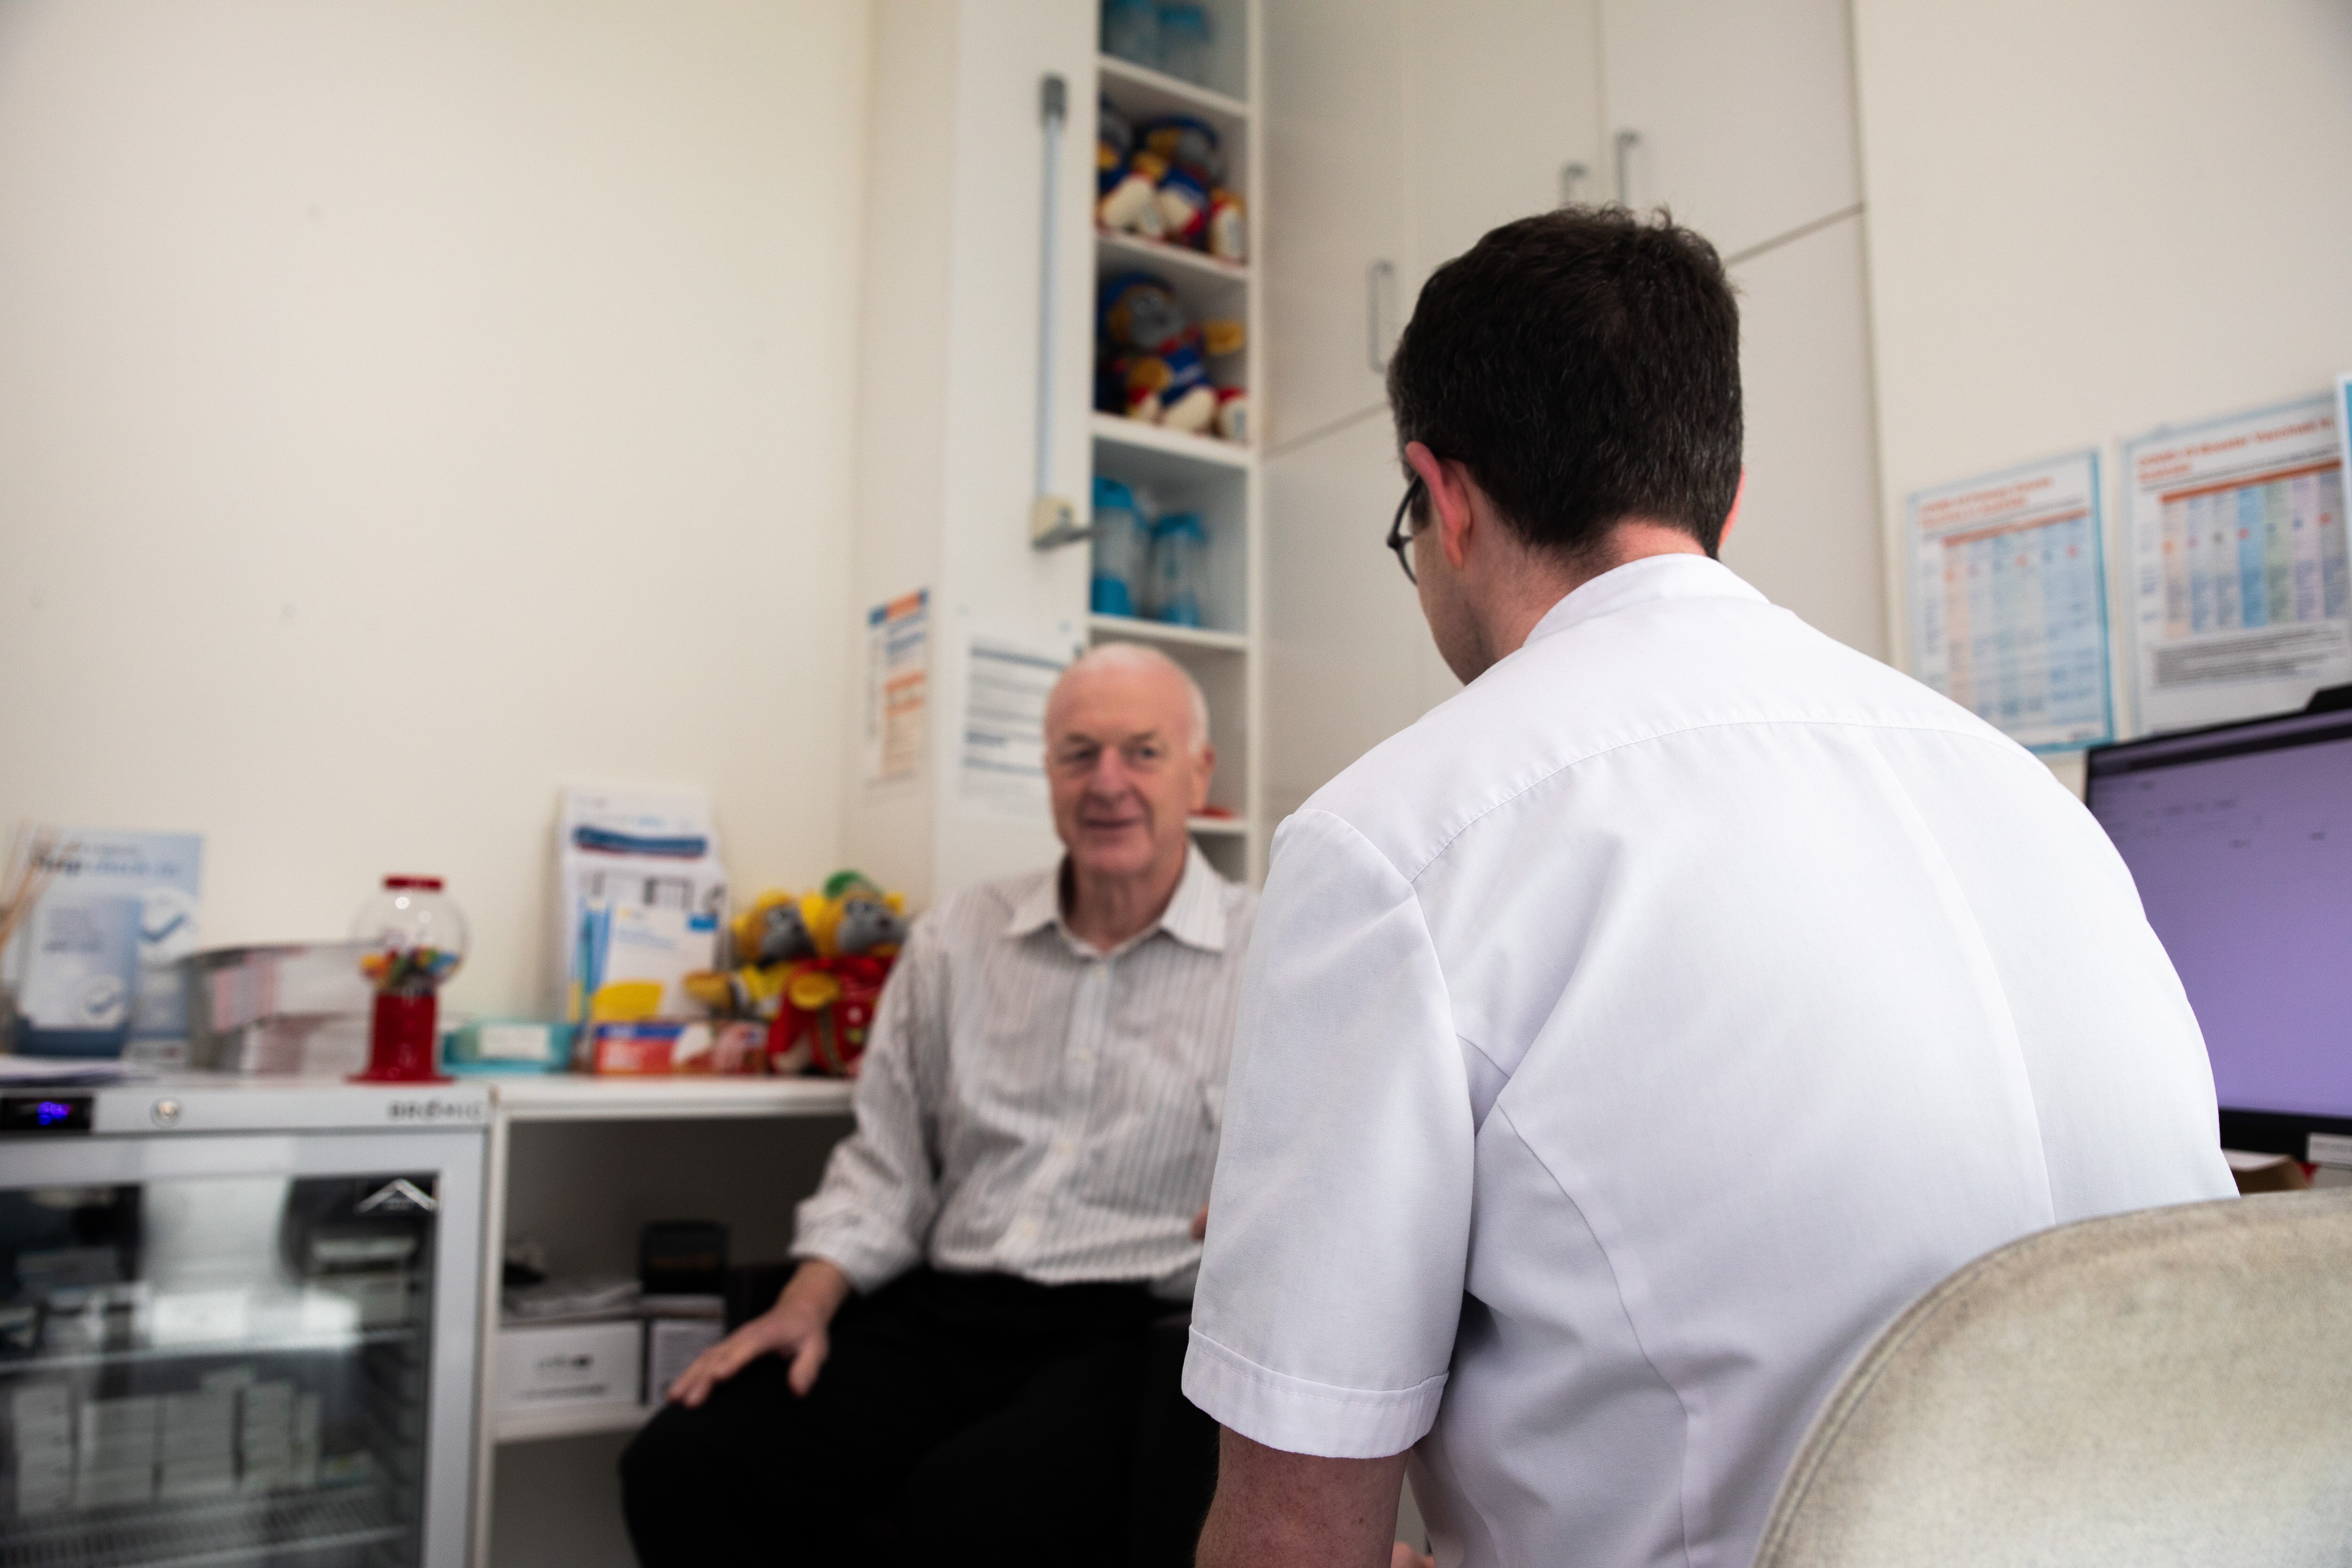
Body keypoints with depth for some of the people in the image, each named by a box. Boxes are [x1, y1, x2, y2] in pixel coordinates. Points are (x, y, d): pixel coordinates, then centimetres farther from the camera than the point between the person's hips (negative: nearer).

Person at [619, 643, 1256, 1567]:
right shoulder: (956, 941, 14)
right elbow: (887, 1164, 17)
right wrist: (808, 1303, 3)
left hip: (1132, 1338, -4)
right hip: (941, 1314, 4)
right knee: (680, 1467, -17)